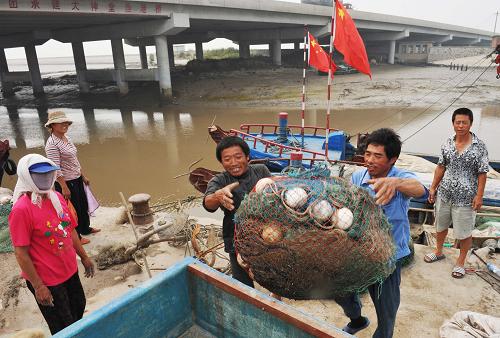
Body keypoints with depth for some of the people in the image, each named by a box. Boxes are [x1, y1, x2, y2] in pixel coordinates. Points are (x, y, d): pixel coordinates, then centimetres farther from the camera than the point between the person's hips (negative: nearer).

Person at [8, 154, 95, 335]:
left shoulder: (57, 197, -2)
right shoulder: (21, 210, -24)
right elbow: (21, 253, -20)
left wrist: (84, 257, 13)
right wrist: (38, 286, -17)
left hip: (70, 271, 7)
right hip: (47, 281, -7)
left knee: (79, 307, 27)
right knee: (64, 328, 12)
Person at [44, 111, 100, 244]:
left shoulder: (67, 138, 6)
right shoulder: (52, 144, -21)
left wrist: (83, 176, 19)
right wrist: (64, 187, -22)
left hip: (77, 179, 9)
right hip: (66, 182, -9)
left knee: (83, 205, 22)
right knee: (74, 210, 6)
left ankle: (85, 228, 44)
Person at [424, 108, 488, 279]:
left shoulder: (479, 146, -11)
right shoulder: (447, 144, -1)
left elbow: (482, 173, -9)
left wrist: (479, 195, -12)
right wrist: (433, 188, 7)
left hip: (465, 198, -4)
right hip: (444, 194, 4)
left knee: (464, 232, 9)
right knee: (441, 225, 20)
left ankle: (461, 261, 30)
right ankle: (439, 251, 43)